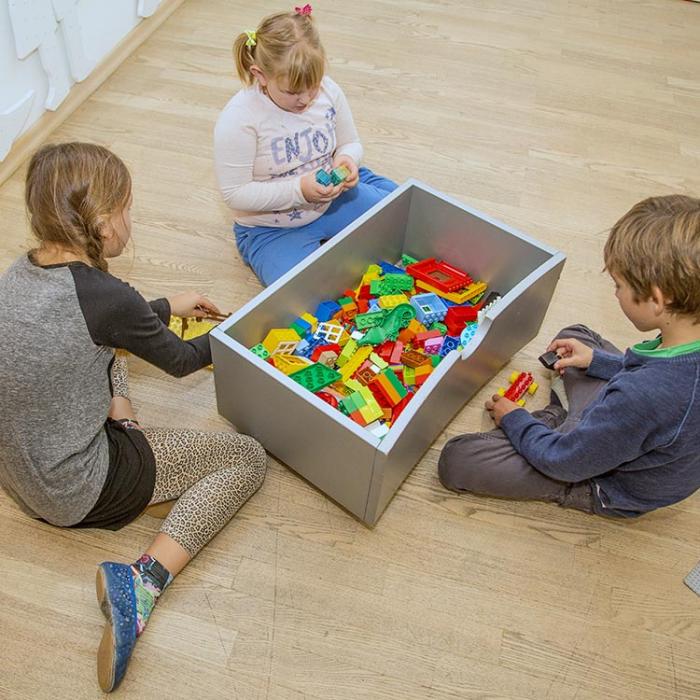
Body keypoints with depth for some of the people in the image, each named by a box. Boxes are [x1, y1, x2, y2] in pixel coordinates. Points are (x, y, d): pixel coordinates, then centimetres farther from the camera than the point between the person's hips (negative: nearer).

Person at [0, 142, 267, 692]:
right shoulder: (106, 296, -27)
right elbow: (179, 361, -9)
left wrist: (167, 307, 20)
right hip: (77, 495, -8)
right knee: (248, 457, -2)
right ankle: (146, 580, -12)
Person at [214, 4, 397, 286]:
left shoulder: (328, 91, -10)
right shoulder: (238, 120, -23)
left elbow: (350, 143, 6)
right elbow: (235, 193, -20)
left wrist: (347, 159, -19)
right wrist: (299, 189, -29)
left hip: (333, 199, 5)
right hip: (272, 229, -4)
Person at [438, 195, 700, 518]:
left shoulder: (638, 396, -44)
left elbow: (564, 462, -27)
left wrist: (514, 420, -9)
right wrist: (598, 360, 4)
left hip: (613, 489, -7)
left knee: (455, 460, -16)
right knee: (573, 335, 22)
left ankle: (555, 417, 0)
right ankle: (563, 420, 11)